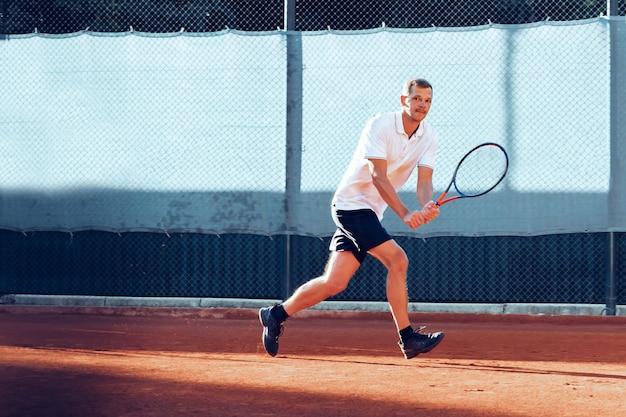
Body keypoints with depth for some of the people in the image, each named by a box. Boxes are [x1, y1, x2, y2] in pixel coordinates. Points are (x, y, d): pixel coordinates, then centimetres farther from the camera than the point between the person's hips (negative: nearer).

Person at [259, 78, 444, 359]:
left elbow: (424, 180, -8)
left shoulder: (429, 137, 2)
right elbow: (377, 176, -23)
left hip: (370, 212, 7)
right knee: (397, 259, -20)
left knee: (334, 283, 2)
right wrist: (404, 214, -33)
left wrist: (427, 207, -30)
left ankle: (276, 315, 18)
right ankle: (408, 338, -15)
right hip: (351, 203, -7)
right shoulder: (380, 125, -17)